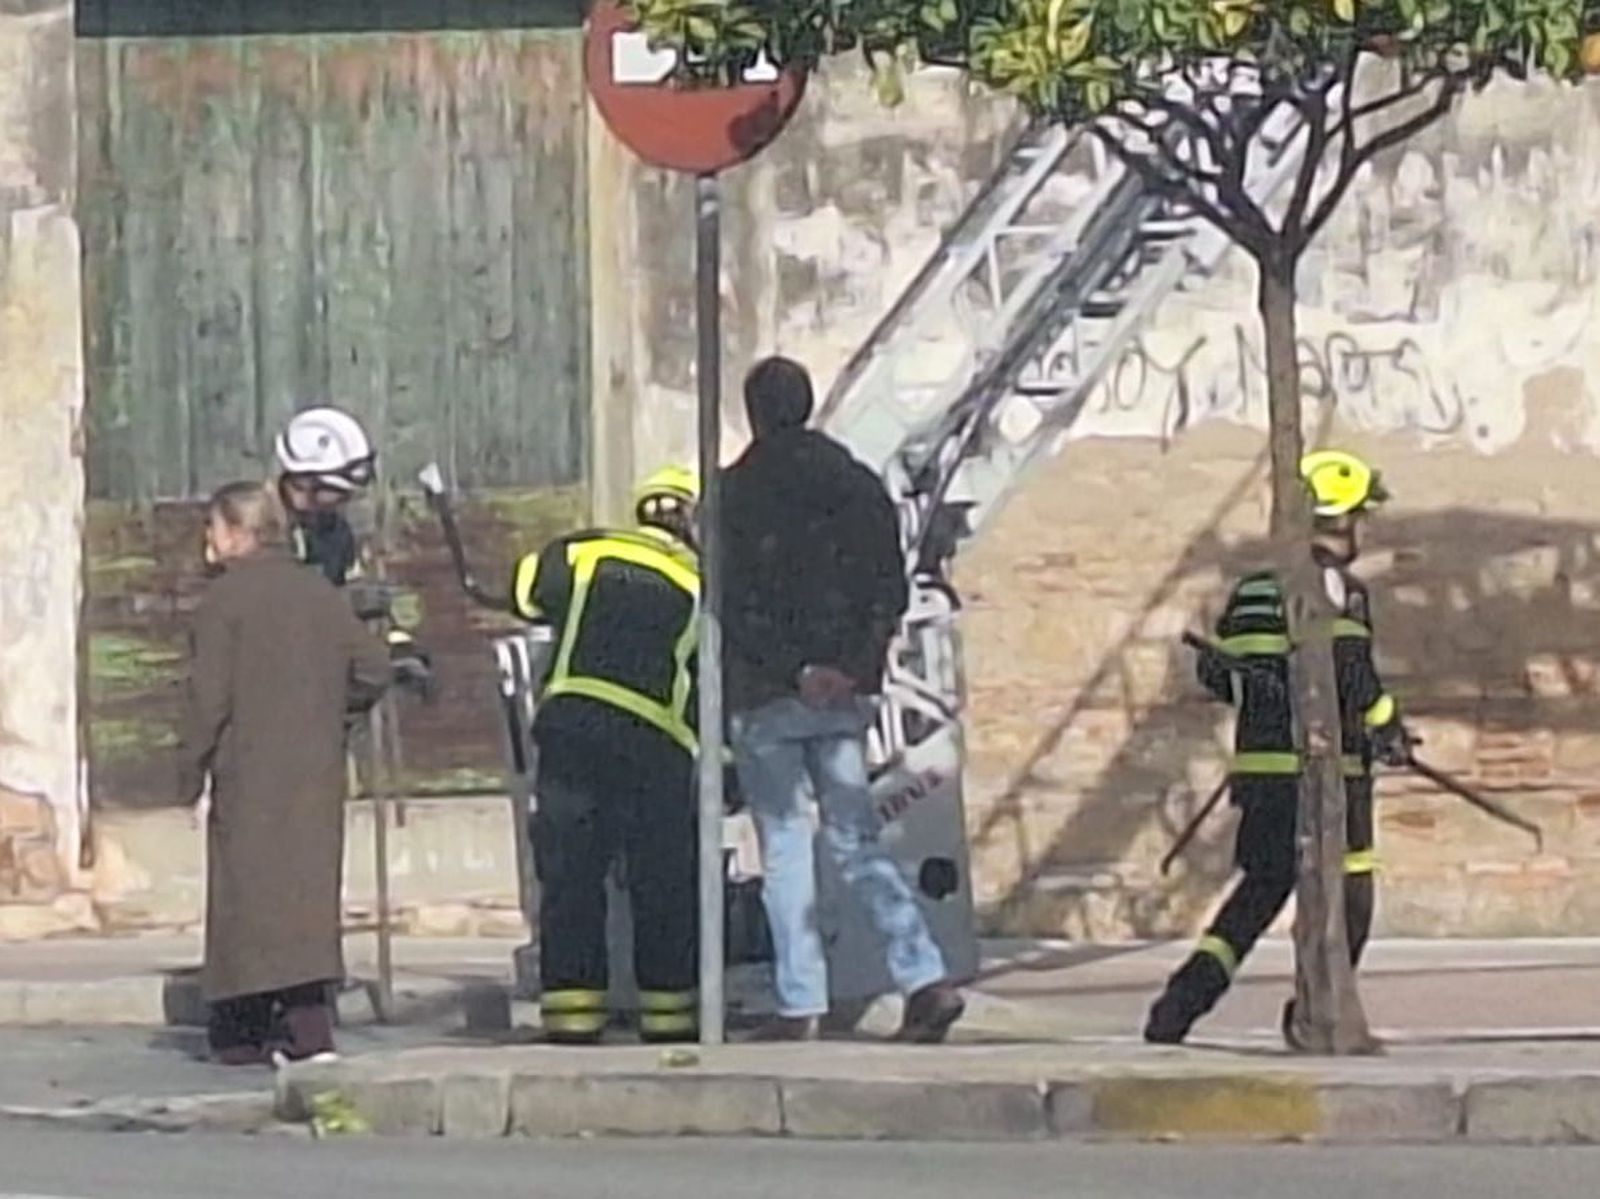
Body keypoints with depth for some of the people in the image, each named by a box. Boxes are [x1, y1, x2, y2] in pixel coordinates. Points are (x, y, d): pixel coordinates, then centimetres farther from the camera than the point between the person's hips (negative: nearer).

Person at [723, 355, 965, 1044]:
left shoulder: (733, 495, -6)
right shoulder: (858, 485, 8)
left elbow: (728, 602, -11)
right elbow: (892, 591, 4)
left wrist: (793, 671, -8)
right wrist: (854, 668, -3)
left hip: (767, 695, -4)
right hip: (845, 697, 4)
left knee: (784, 847, 2)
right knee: (856, 840, 10)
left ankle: (799, 1006, -1)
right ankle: (925, 978, -4)